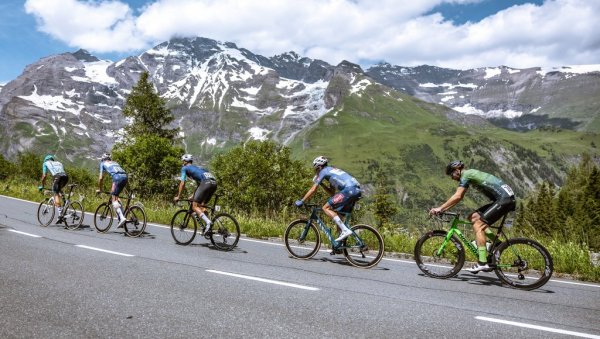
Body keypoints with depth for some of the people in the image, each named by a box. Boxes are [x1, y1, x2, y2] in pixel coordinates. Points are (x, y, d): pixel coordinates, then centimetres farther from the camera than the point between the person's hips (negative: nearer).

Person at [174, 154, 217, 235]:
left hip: (206, 182, -7)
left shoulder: (185, 168, 17)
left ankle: (208, 222, -22)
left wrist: (178, 196, 19)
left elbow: (182, 183, 12)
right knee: (201, 205, 17)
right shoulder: (197, 167, 38)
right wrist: (194, 196, 46)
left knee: (194, 206, -3)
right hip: (214, 183, 7)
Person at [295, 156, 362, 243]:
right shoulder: (332, 171, 32)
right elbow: (332, 193, 34)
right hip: (357, 190, 9)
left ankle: (345, 230, -14)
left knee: (326, 208, -5)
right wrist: (321, 184, 31)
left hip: (349, 189, -9)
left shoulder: (323, 171, 7)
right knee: (338, 214, 17)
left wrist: (301, 201, 10)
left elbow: (313, 189, 4)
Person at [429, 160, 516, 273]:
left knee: (478, 226, -12)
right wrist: (443, 208, 16)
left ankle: (482, 263, -14)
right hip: (505, 198, 10)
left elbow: (457, 197, -16)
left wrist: (440, 208, -10)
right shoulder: (470, 174, 19)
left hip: (505, 199, -10)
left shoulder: (466, 175, -9)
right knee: (473, 217, 11)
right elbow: (459, 197, 21)